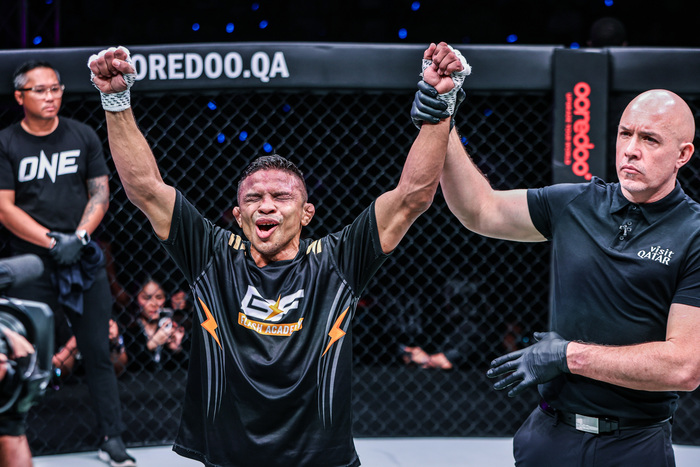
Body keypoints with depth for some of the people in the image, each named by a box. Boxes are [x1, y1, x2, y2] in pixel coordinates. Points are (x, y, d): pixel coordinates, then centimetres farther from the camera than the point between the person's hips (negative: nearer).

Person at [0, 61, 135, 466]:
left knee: (98, 352, 4)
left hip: (85, 261, 2)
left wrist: (78, 238, -8)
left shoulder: (83, 136, 8)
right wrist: (53, 242, -14)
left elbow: (101, 193, 7)